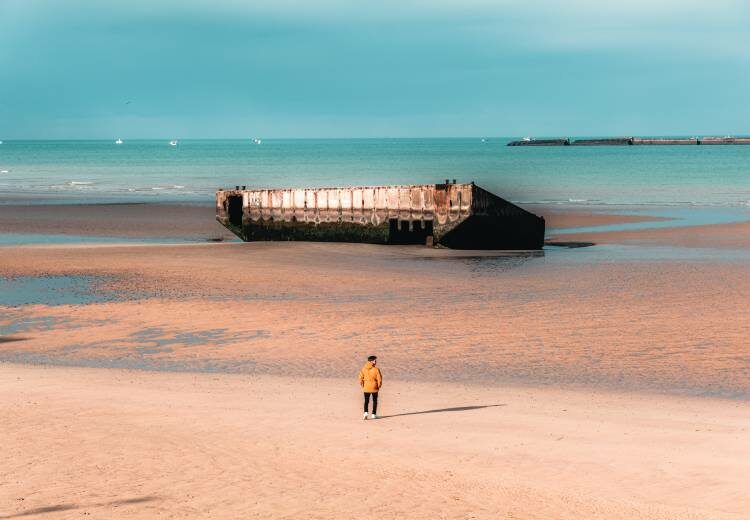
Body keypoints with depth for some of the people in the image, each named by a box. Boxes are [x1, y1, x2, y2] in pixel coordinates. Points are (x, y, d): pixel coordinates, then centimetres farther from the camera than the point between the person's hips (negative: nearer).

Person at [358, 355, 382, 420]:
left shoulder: (363, 369, -3)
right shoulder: (376, 369, -13)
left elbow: (361, 378, -3)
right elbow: (379, 379, -13)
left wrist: (362, 385, 11)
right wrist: (379, 385, 5)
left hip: (366, 388, 2)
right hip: (374, 388, -2)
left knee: (366, 401, 9)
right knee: (374, 401, 14)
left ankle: (365, 413, -11)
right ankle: (373, 414, 15)